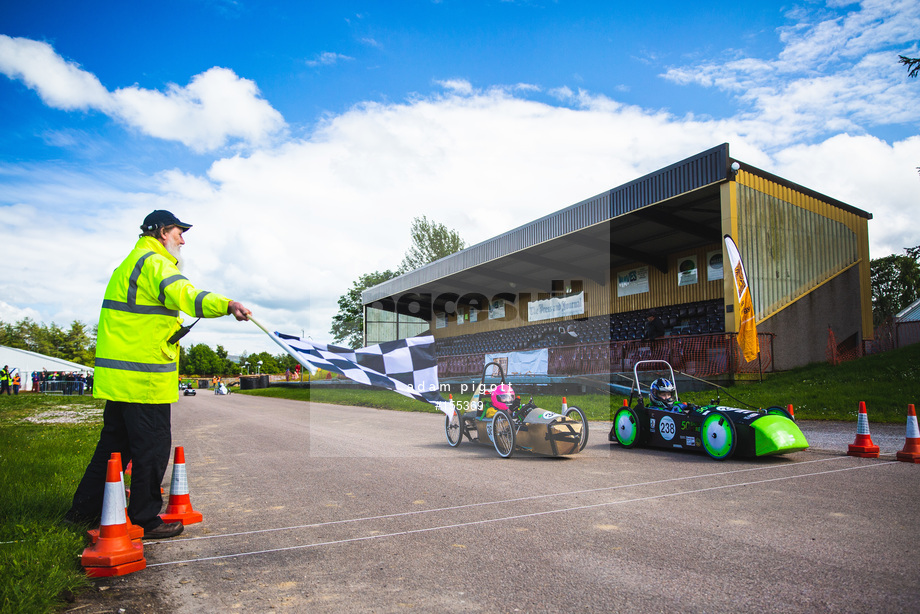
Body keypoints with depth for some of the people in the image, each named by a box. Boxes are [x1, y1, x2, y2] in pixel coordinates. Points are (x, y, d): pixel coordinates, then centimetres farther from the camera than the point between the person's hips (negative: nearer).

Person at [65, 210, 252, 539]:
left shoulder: (129, 263, 22)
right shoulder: (154, 263, -13)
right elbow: (183, 295, -35)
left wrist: (171, 327, 12)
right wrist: (227, 305, -50)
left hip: (117, 374, 10)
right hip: (145, 377, -10)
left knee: (116, 441, 20)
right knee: (153, 446, 0)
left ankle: (84, 509, 30)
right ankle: (145, 519, 10)